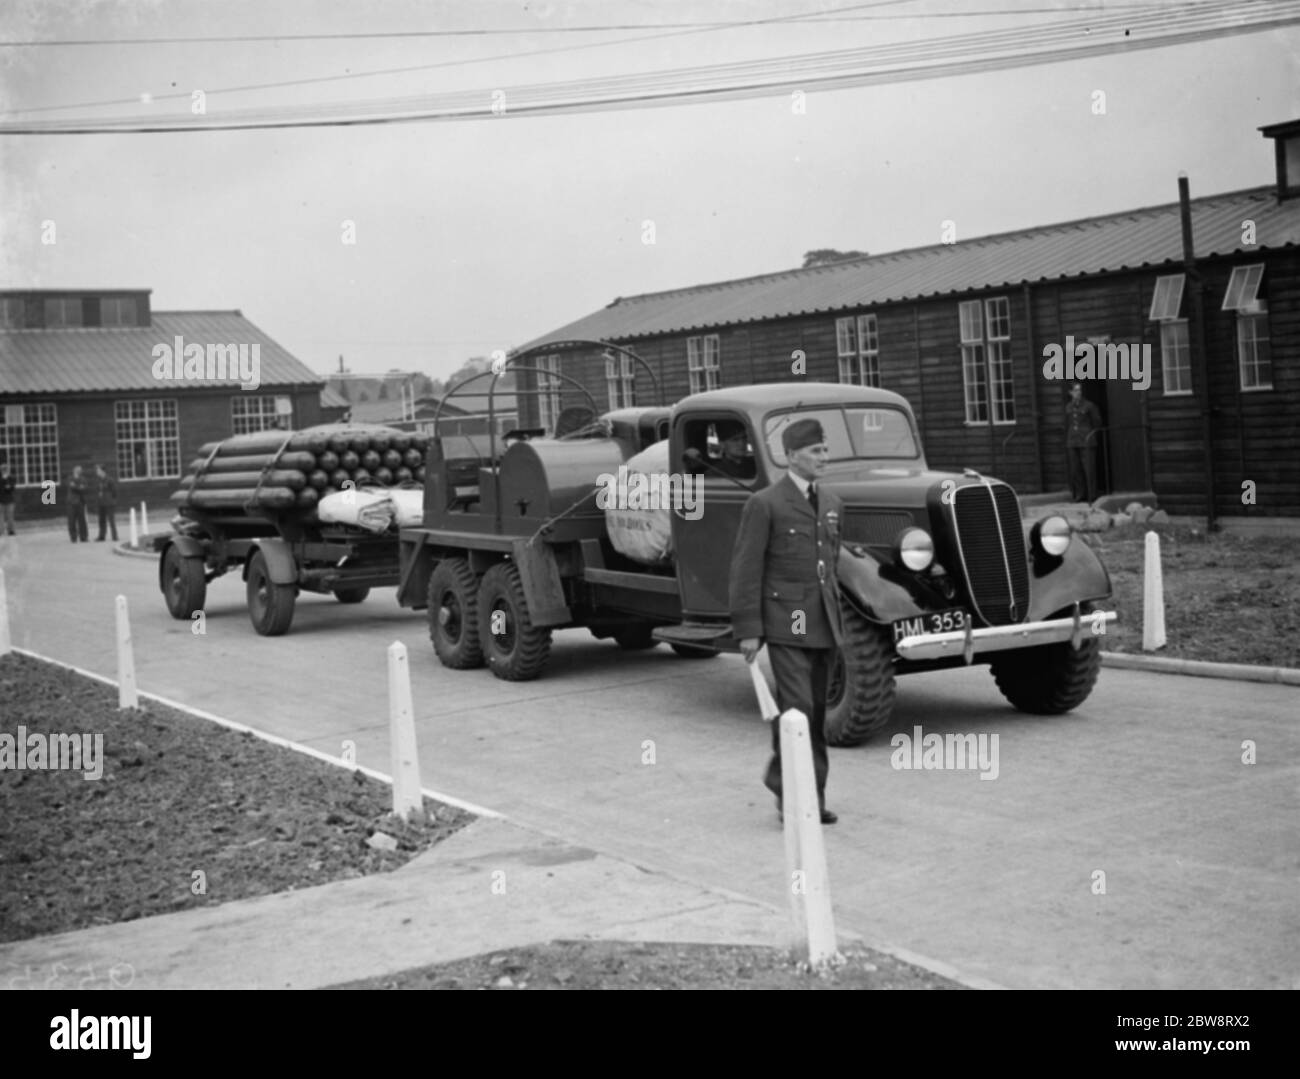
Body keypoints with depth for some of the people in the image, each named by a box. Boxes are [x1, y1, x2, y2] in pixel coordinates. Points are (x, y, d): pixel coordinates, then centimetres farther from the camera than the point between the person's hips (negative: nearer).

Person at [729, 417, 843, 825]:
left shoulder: (830, 503, 14)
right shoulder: (765, 504, -7)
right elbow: (746, 570, -9)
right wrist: (748, 630, -12)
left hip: (823, 625, 7)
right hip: (786, 623, -6)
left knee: (816, 711, 10)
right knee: (797, 707, -13)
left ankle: (813, 795, 17)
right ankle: (789, 790, 0)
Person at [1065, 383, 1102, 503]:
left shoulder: (1089, 405, -1)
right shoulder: (1068, 407, 11)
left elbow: (1097, 422, 6)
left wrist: (1091, 434, 2)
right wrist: (1067, 441, 14)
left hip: (1086, 441, -4)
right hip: (1072, 442, 4)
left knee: (1089, 469, -6)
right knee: (1075, 470, 3)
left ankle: (1092, 496, -2)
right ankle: (1079, 494, 12)